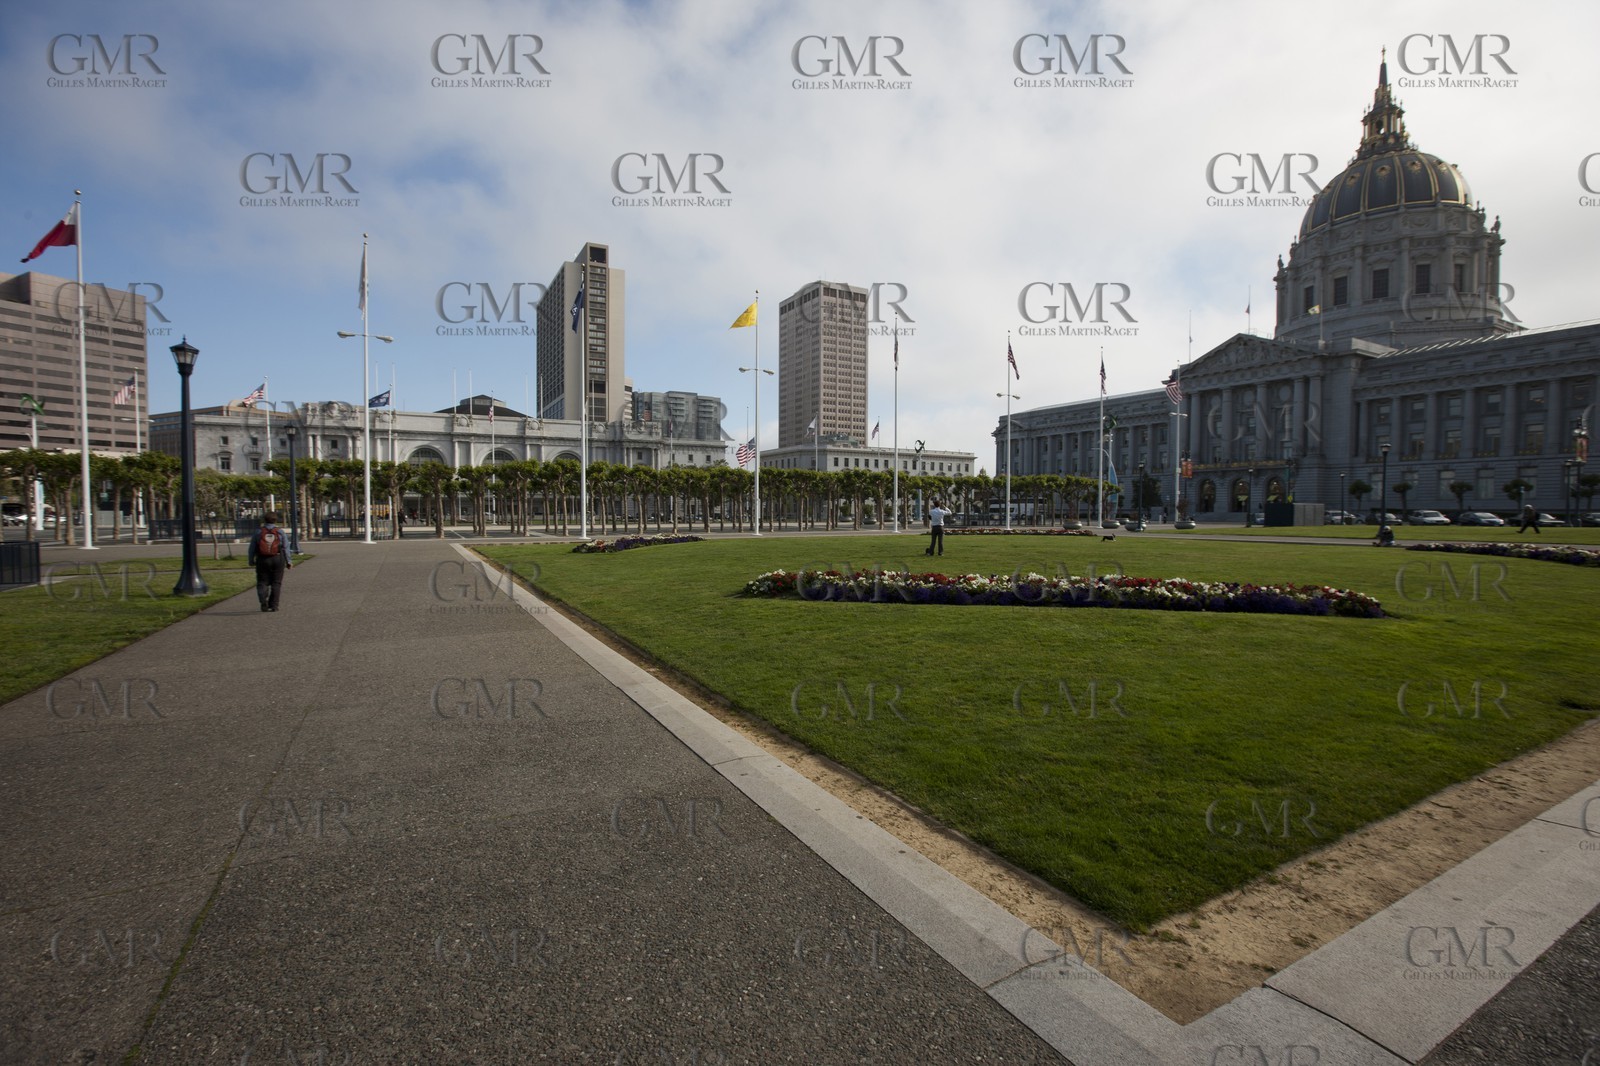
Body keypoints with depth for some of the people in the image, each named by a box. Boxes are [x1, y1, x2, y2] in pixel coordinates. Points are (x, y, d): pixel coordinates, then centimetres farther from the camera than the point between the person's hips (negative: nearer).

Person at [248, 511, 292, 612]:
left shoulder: (258, 532, 2)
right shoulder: (280, 532, 1)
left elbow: (252, 548, 4)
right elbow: (286, 548, 1)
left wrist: (251, 561, 13)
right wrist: (288, 561, 7)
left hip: (262, 560, 0)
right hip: (278, 559, 0)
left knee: (262, 582, 7)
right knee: (276, 583, 6)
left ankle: (264, 603, -11)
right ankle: (273, 605, 6)